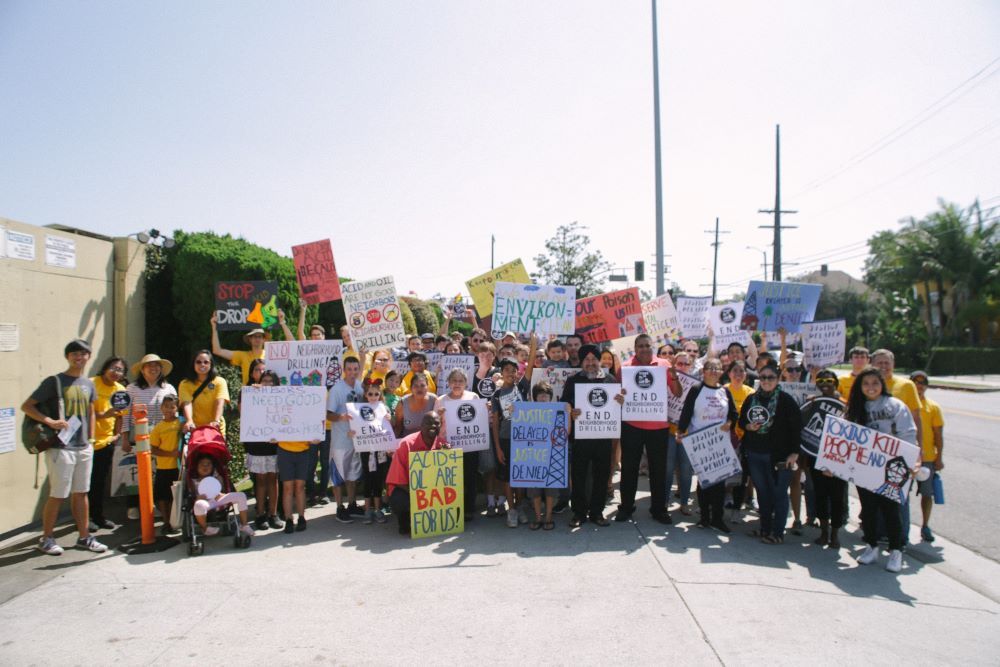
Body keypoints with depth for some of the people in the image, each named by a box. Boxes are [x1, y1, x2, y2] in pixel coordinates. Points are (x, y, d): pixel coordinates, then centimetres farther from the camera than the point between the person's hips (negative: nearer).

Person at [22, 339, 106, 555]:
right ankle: (46, 538, 16)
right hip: (60, 447, -5)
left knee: (81, 493, 12)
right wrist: (50, 421, -20)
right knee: (58, 495, 0)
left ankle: (84, 537, 20)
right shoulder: (54, 381, -6)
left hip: (84, 448, 6)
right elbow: (26, 406, -7)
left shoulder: (88, 384, 11)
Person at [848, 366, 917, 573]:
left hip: (889, 469, -4)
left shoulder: (895, 406, -2)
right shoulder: (857, 408, 10)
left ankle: (896, 551, 11)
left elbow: (908, 435, -7)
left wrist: (903, 462, -17)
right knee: (868, 508, 9)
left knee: (890, 508, -1)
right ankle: (871, 546, 22)